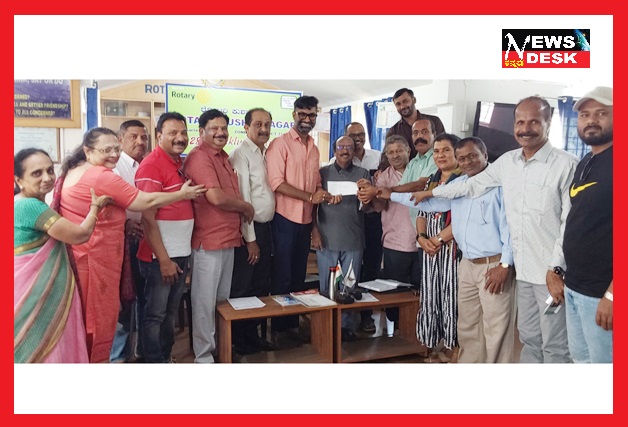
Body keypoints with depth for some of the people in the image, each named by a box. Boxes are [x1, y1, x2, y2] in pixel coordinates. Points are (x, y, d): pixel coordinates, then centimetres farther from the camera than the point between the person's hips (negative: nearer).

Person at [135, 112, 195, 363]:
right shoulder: (151, 166, -14)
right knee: (154, 314, 7)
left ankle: (166, 357, 34)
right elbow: (148, 219, -17)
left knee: (171, 312, 19)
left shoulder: (181, 163, 10)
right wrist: (164, 259, -17)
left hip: (181, 254, 8)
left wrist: (183, 255, 11)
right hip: (160, 257, -8)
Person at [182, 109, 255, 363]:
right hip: (208, 240, -9)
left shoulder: (223, 157, 15)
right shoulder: (199, 157, -13)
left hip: (229, 238, 9)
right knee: (205, 301, 2)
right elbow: (216, 197, -22)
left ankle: (220, 347, 34)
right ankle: (204, 357, 14)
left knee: (223, 298, 19)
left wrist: (241, 211, 9)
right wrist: (246, 206, -7)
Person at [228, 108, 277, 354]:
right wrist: (250, 239, -16)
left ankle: (253, 334, 30)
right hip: (248, 230, -8)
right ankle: (239, 341, 20)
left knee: (261, 287, 15)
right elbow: (242, 199, -16)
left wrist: (264, 233, 8)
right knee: (242, 289, 5)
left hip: (265, 227, 8)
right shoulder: (240, 154, -12)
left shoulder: (266, 153, 12)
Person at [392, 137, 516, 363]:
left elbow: (510, 224, -15)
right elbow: (428, 202, 17)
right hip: (467, 264, 8)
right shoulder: (457, 185, 13)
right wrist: (390, 194, 15)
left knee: (496, 331, -1)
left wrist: (505, 265, -18)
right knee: (467, 327, 17)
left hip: (494, 265, -8)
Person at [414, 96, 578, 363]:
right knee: (529, 339, 17)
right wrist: (431, 192, 26)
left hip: (552, 270, -6)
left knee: (554, 345, 3)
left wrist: (556, 268, -16)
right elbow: (473, 185, 20)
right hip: (523, 269, 6)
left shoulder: (567, 165, -11)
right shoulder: (507, 162, 8)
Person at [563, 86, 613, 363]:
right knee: (580, 358, 19)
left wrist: (612, 294, -22)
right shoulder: (583, 165, 12)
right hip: (574, 287, 8)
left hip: (602, 292, -8)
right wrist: (562, 272, 14)